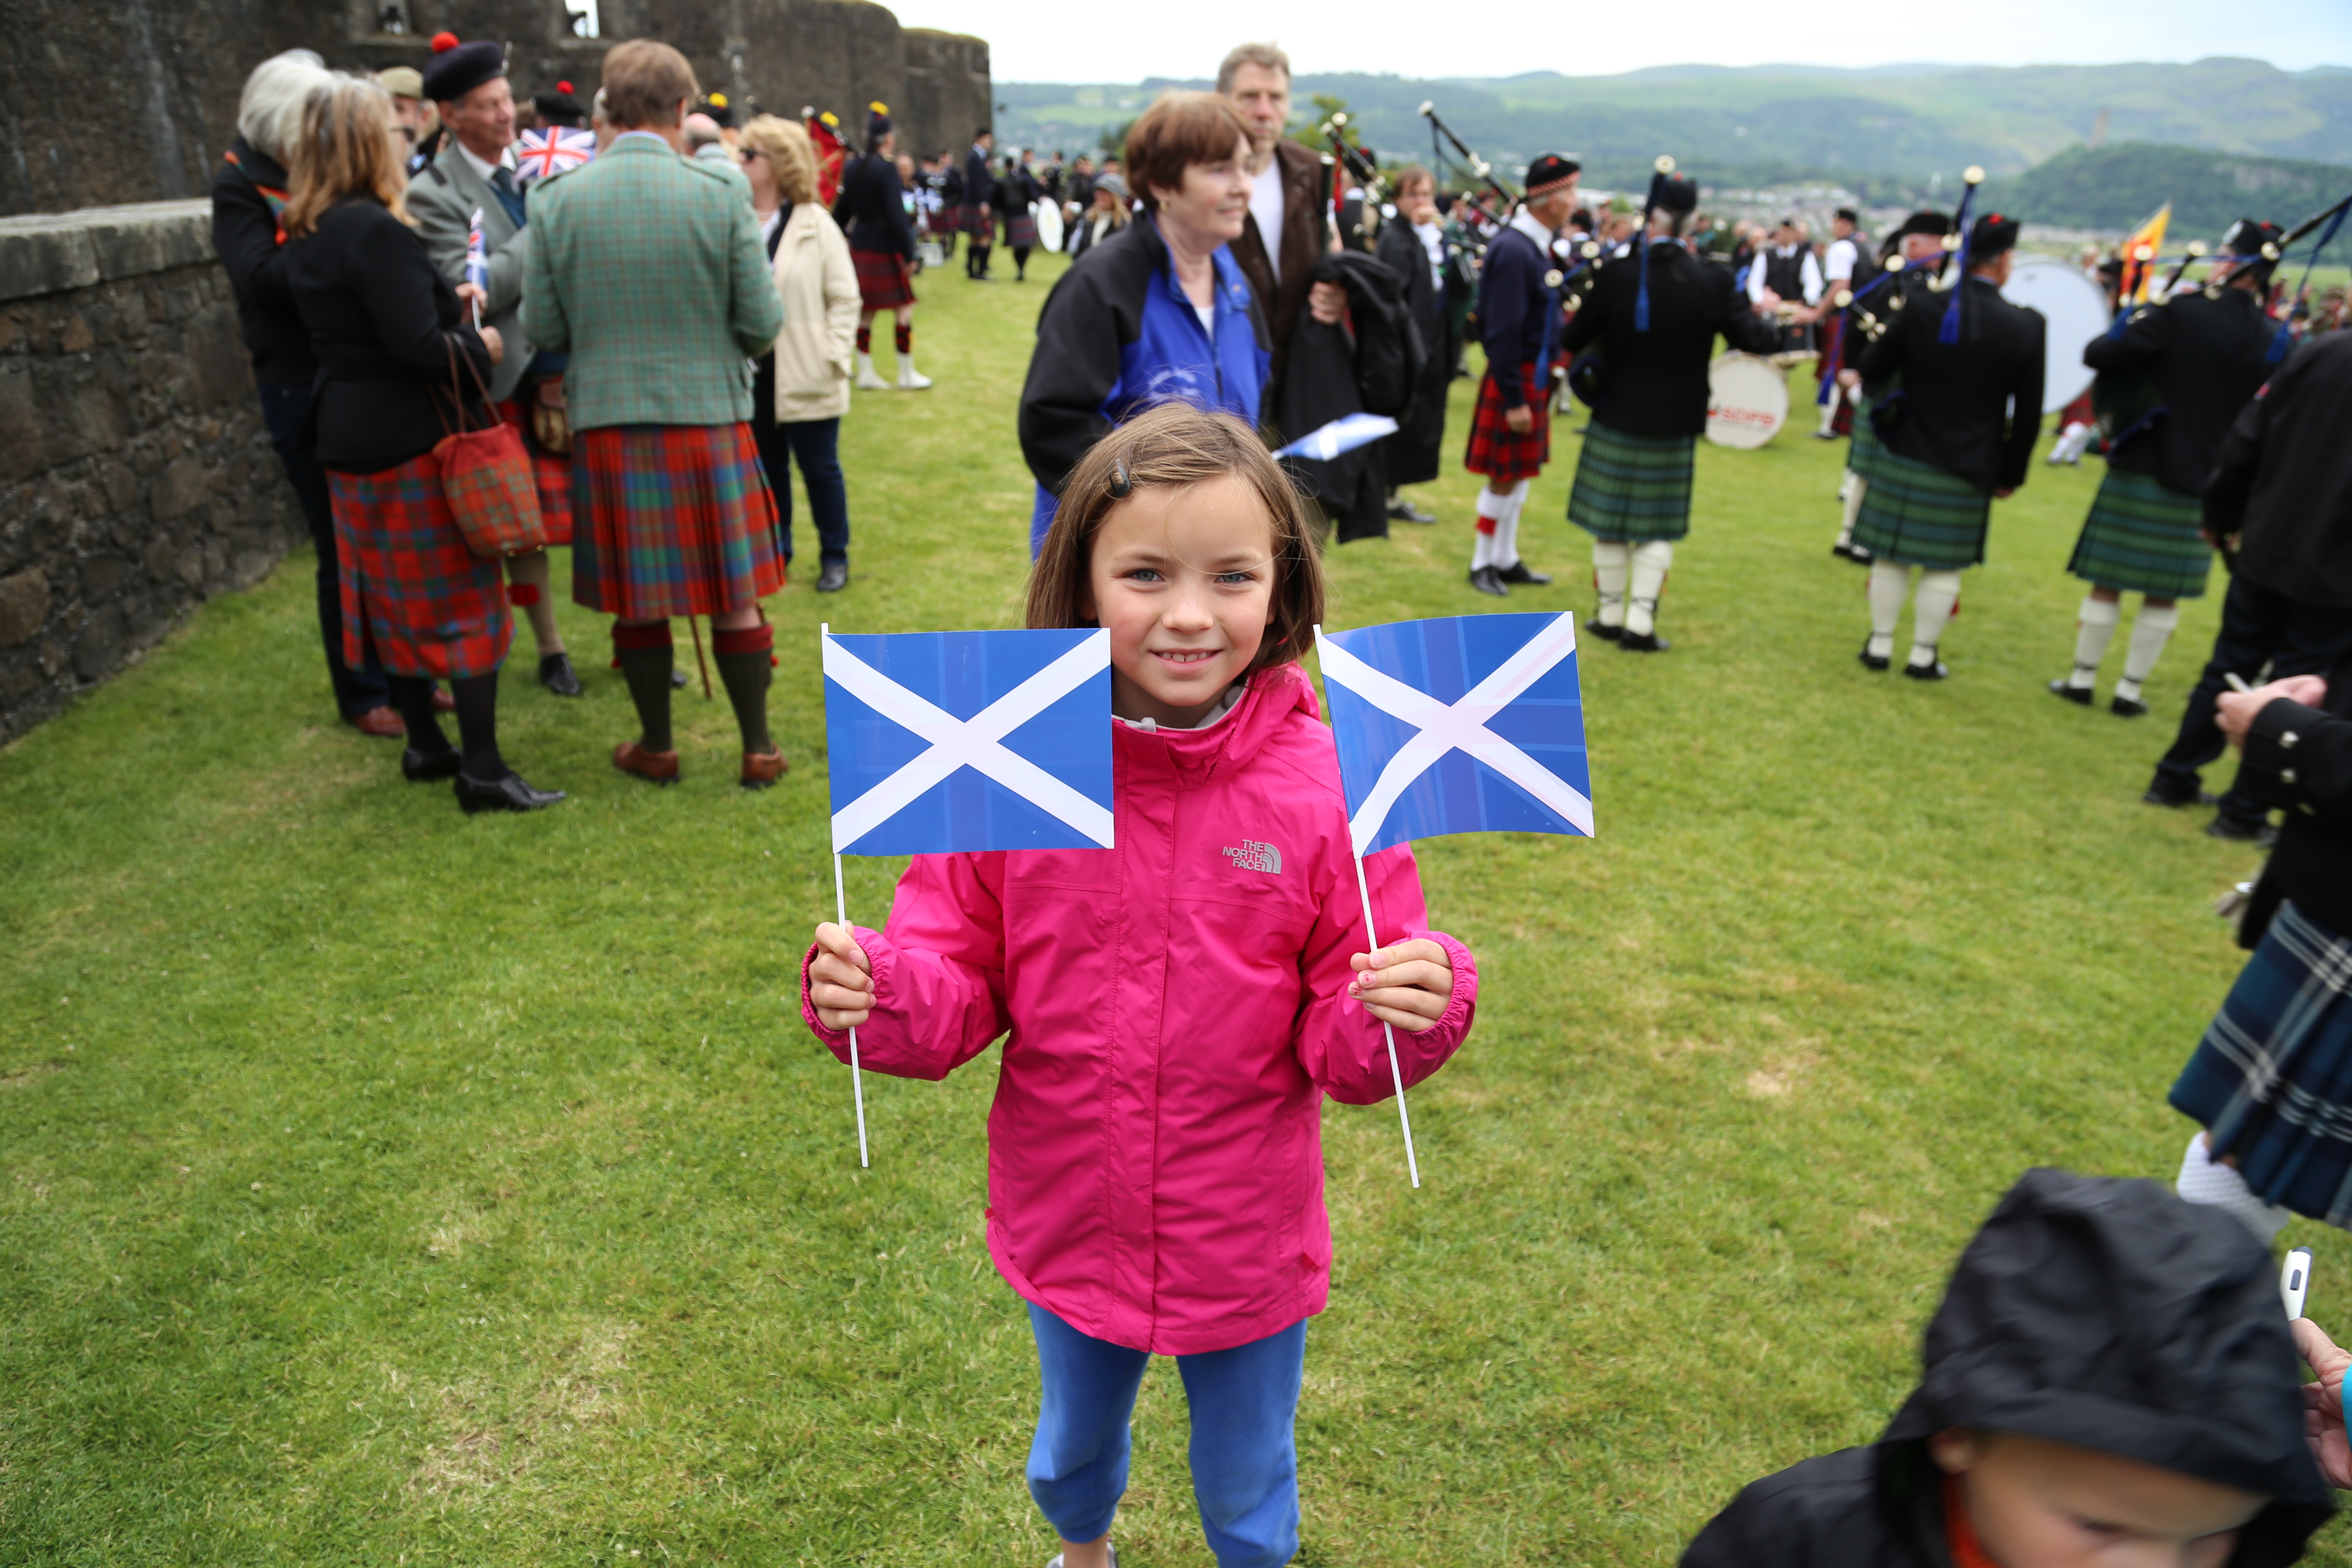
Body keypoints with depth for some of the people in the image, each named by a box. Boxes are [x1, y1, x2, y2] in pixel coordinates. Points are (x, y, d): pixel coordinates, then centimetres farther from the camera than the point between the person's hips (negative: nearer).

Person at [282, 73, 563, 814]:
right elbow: (417, 348, -23)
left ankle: (424, 744, 25)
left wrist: (446, 306, 13)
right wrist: (478, 345, -6)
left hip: (351, 442, 9)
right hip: (416, 442, -9)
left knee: (393, 598, 15)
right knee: (465, 599, -3)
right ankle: (482, 770, -2)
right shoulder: (377, 231, -18)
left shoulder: (305, 235, 11)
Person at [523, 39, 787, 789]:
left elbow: (542, 328, 1)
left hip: (607, 424, 1)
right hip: (709, 415, -1)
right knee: (734, 594, 9)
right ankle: (759, 749, 17)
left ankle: (657, 748, 25)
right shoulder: (720, 192, -8)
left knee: (637, 599, 13)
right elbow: (762, 322, -6)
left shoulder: (557, 199, -3)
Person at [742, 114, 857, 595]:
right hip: (749, 374, 3)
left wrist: (832, 356, -10)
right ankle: (773, 552, 29)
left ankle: (835, 557, 20)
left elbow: (845, 298, -3)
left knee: (820, 469, 7)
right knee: (765, 469, 14)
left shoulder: (815, 224, -3)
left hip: (804, 376, -3)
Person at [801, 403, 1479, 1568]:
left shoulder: (1322, 782, -19)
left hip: (1248, 1246, -1)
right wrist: (875, 994, -29)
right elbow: (958, 986, -9)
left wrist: (1415, 1010, -34)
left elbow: (1349, 1050, -14)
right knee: (1071, 1454, 32)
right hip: (1067, 1229, 2)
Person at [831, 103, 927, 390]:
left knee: (865, 311, 12)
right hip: (886, 249, -8)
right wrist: (909, 254, -15)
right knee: (905, 310, 2)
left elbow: (841, 210, 11)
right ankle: (907, 374, 6)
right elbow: (897, 215, -18)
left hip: (859, 247, 8)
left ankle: (866, 373, 16)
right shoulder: (887, 168, -15)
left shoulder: (853, 169, 6)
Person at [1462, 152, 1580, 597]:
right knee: (1506, 476, 1)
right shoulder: (1513, 250, -20)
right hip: (1516, 379, -9)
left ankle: (1506, 560, 27)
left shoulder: (1543, 243, 9)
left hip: (1538, 375, 9)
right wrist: (1513, 400, -21)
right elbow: (1503, 331, -22)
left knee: (1521, 474, 16)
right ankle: (1482, 565, 15)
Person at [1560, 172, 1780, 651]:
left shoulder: (1616, 274, -13)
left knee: (1612, 521, 12)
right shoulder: (1713, 282, -10)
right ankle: (1640, 623, 7)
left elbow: (1575, 340, -5)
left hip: (1617, 419, 0)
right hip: (1675, 426, 1)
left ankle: (1611, 614, 20)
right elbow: (1752, 338, -4)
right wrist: (1775, 326, 18)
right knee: (1659, 528, 11)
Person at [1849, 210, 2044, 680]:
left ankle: (1879, 646, 19)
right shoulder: (2025, 327, -7)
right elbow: (2028, 414, -2)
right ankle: (1923, 657, 17)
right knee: (1944, 568, 10)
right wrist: (2010, 474, 9)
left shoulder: (1922, 309, -8)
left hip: (1904, 460, 1)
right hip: (1968, 474, -1)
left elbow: (1872, 370, 2)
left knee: (1891, 557, 12)